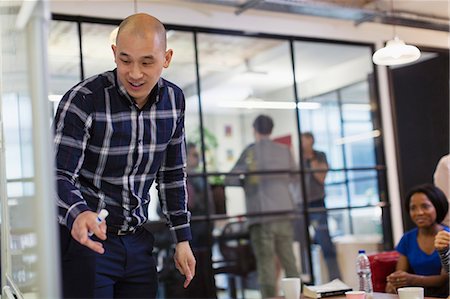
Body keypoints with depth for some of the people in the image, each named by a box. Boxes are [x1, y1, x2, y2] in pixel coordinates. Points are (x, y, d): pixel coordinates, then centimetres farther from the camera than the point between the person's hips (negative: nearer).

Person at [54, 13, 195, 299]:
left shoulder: (174, 99, -1)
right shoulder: (82, 100, -17)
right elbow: (60, 176, -17)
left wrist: (183, 239, 8)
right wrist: (78, 214, -39)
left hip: (137, 241, 5)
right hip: (85, 239, -4)